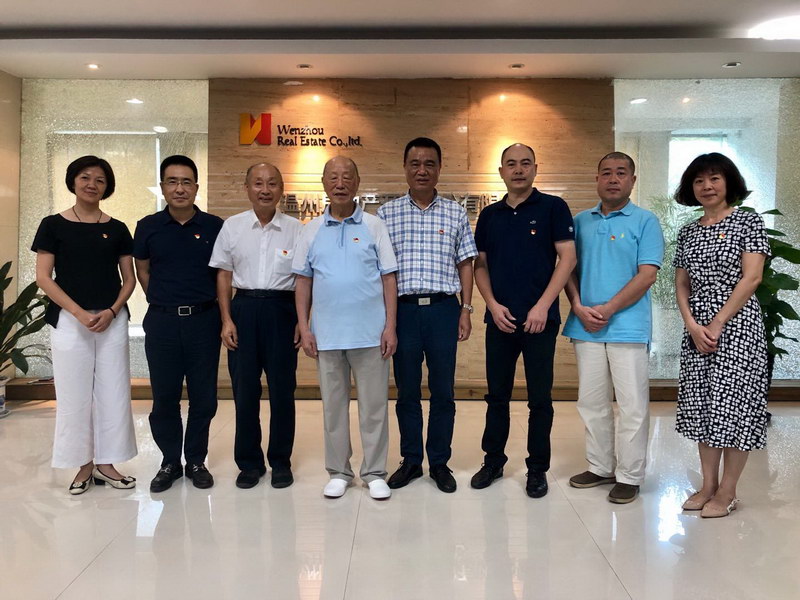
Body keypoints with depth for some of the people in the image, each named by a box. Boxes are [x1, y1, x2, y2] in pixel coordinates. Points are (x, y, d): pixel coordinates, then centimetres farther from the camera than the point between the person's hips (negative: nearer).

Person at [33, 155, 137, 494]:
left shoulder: (117, 229, 7)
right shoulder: (53, 225, 2)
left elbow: (129, 278, 8)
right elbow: (43, 277, -3)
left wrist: (112, 311, -9)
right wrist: (79, 313, -14)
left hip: (112, 320, 2)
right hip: (69, 320, -2)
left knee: (113, 393, 4)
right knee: (74, 394, 3)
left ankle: (106, 463, 16)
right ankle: (84, 465, 16)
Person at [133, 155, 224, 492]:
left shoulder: (214, 227, 0)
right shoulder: (149, 227, 3)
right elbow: (142, 271, 14)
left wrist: (209, 306, 4)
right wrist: (165, 301, 7)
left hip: (203, 320, -1)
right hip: (162, 321, 1)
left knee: (203, 397, 6)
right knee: (164, 397, 8)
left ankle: (196, 461, 23)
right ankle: (170, 462, 25)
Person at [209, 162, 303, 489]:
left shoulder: (294, 228, 2)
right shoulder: (232, 226, 5)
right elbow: (224, 275, 7)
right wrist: (226, 320, 0)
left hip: (282, 309, -1)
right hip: (244, 307, 1)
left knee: (282, 388, 5)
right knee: (244, 388, 6)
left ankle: (281, 461, 20)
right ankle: (249, 462, 21)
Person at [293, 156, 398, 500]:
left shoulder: (373, 226, 2)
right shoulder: (312, 230, 8)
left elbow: (388, 278, 0)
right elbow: (303, 281, 8)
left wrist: (390, 326, -6)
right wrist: (304, 328, 1)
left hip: (370, 333, -2)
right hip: (327, 334, 2)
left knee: (374, 405, 5)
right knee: (333, 404, 11)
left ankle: (374, 473, 18)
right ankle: (338, 472, 24)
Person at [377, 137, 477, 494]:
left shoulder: (455, 213, 8)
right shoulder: (386, 214, 6)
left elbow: (465, 264, 9)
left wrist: (466, 310, 2)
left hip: (443, 308, 0)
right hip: (402, 308, 0)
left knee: (443, 390, 6)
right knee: (407, 390, 8)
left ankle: (440, 463, 19)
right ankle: (410, 461, 22)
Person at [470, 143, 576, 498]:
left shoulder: (553, 207, 0)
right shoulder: (489, 215, 11)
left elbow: (567, 258, -6)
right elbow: (480, 265, 11)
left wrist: (542, 306, -13)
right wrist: (493, 304, -4)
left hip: (540, 318, -3)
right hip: (499, 318, 3)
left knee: (539, 397, 5)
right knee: (497, 394, 11)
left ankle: (538, 468, 17)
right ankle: (493, 460, 25)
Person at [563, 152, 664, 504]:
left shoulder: (645, 221, 0)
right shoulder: (580, 222, 12)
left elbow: (647, 275, -8)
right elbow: (569, 268, 10)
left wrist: (606, 310, -14)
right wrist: (579, 308, -6)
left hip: (627, 327, -4)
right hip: (586, 328, 4)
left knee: (633, 406, 1)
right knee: (592, 403, 12)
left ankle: (629, 476, 13)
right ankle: (600, 467, 26)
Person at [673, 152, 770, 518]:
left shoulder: (748, 223, -2)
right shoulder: (687, 233, 12)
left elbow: (751, 278, -11)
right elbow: (682, 285, 10)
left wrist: (717, 325, -14)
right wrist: (692, 325, -5)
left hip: (737, 325, -5)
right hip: (696, 330, 5)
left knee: (733, 405, -2)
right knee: (701, 406, 8)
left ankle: (727, 492, 9)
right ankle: (708, 486, 20)